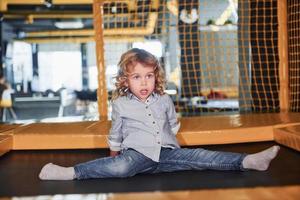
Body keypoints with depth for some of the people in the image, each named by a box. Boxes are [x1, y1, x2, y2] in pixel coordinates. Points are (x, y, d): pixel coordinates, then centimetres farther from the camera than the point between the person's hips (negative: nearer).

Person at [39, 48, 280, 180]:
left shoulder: (165, 100, 10)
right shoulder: (121, 104, 2)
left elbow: (173, 125, 25)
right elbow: (115, 133, 14)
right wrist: (114, 152, 20)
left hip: (167, 152, 4)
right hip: (136, 154, -4)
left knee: (200, 157, -12)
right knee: (120, 167, -35)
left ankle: (247, 161, -15)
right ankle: (71, 172, -40)